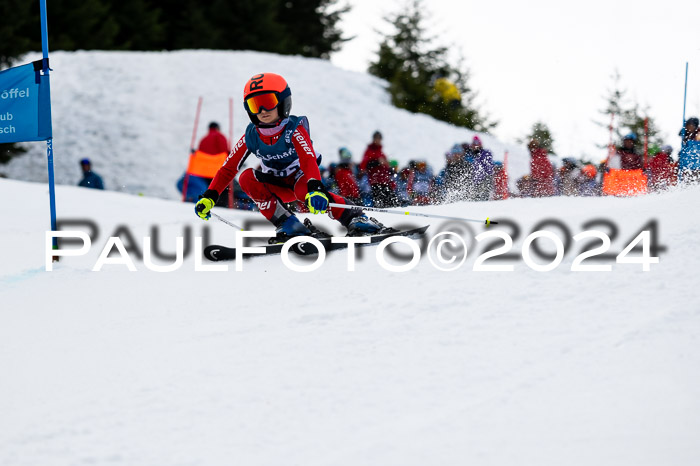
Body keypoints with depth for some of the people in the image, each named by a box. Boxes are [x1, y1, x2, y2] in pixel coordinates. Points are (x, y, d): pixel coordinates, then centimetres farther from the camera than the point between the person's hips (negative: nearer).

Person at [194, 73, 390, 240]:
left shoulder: (295, 130, -21)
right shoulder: (251, 137, -10)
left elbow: (309, 160, -38)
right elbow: (228, 168, -7)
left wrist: (315, 189, -57)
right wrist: (209, 197, -21)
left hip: (300, 178, -5)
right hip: (277, 187, 5)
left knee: (303, 189, -39)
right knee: (247, 178, -24)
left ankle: (354, 218, -25)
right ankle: (289, 226, -22)